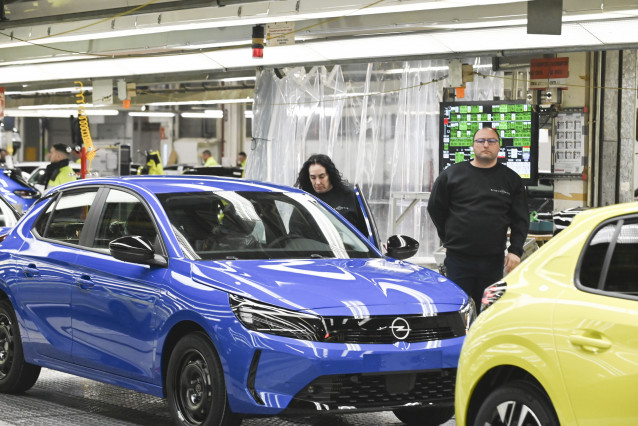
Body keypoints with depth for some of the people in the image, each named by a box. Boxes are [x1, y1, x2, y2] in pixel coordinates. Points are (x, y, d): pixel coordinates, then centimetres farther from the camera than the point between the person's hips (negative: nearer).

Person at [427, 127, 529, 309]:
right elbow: (435, 208, 12)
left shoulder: (511, 179, 9)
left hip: (493, 260, 1)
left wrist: (515, 251, -2)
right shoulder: (452, 174, 6)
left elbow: (521, 220, 9)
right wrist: (449, 239, 10)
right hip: (458, 259, -1)